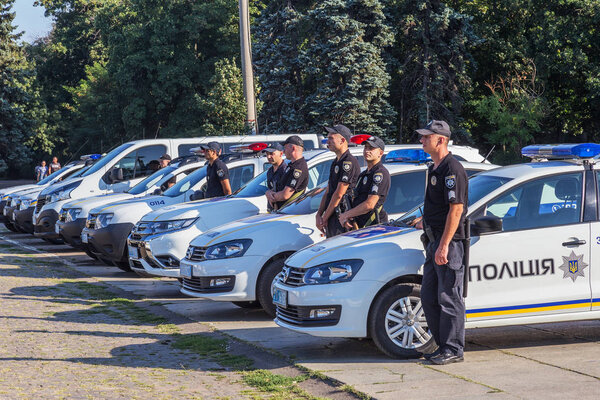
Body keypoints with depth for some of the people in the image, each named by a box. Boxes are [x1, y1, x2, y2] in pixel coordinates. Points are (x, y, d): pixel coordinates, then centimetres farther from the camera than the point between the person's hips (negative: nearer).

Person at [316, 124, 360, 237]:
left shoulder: (349, 162, -12)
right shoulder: (335, 163, 20)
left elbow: (339, 194, -16)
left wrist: (325, 217, -12)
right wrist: (319, 215, 8)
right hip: (331, 218, 10)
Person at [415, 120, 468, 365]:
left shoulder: (452, 169, -15)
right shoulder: (434, 169, 17)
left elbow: (456, 208, -21)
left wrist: (444, 245, -24)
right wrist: (426, 222, 30)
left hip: (448, 242, -10)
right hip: (434, 240, 10)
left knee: (449, 298, -4)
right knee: (429, 296, 12)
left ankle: (453, 350, 2)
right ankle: (443, 345, 20)